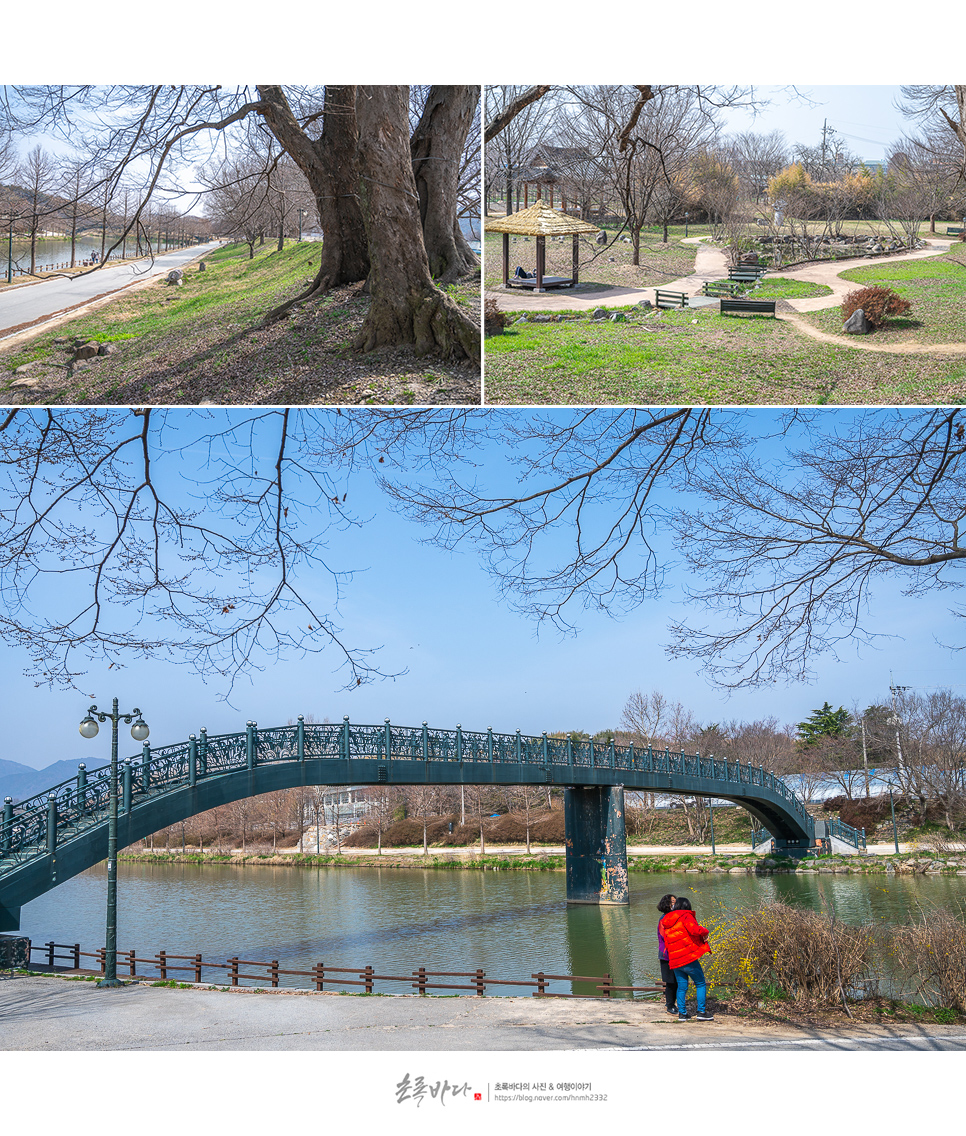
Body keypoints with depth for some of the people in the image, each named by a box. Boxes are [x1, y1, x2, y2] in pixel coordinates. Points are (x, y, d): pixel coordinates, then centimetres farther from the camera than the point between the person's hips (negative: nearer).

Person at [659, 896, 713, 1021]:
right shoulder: (685, 917, -8)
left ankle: (682, 1013, 12)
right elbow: (695, 930, -25)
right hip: (689, 958, -6)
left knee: (681, 986, 14)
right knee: (700, 984, 7)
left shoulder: (666, 922, 14)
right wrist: (705, 932, -7)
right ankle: (701, 1012, 5)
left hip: (675, 960, 6)